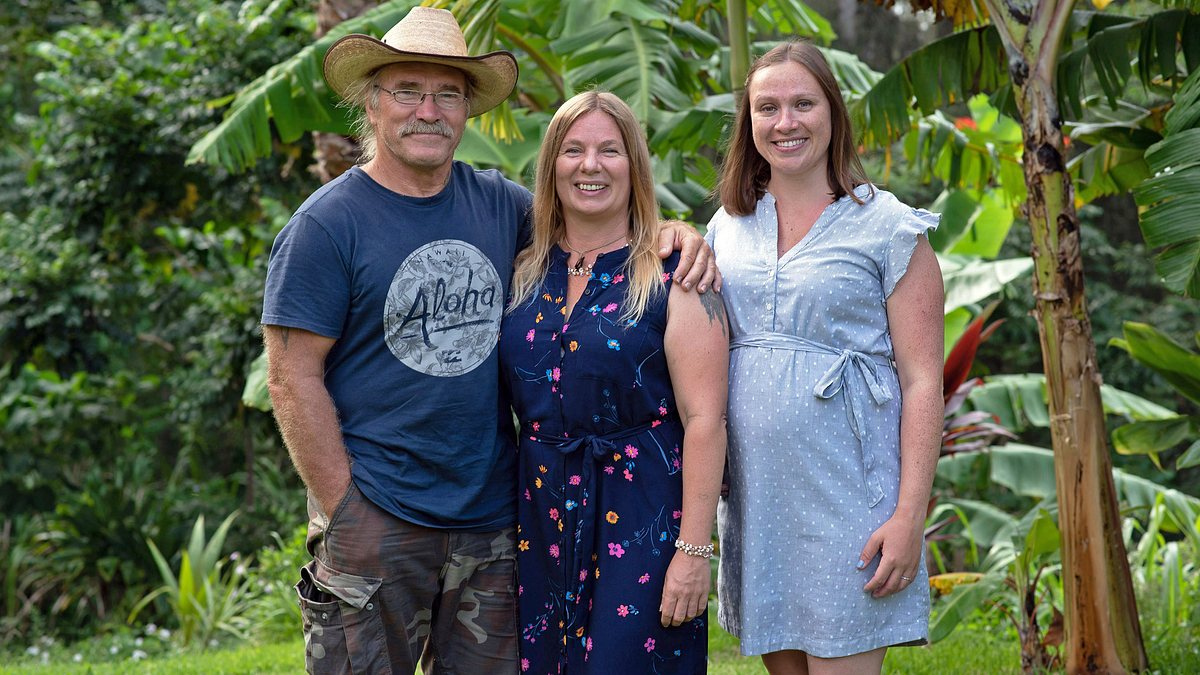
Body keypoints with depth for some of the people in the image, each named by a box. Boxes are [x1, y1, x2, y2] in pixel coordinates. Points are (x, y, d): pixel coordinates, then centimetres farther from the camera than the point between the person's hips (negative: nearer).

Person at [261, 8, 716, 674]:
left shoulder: (497, 203, 8)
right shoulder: (327, 224, -6)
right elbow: (293, 377, -9)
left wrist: (670, 236, 0)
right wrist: (344, 511, -13)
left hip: (492, 520, 5)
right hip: (375, 521, -5)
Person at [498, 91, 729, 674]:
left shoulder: (672, 277, -6)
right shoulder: (525, 275, 9)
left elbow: (704, 419, -11)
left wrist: (693, 550, -17)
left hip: (641, 520, -5)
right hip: (540, 512, 5)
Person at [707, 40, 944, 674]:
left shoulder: (889, 228, -3)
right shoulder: (728, 225, 12)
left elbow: (922, 382, -7)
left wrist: (910, 515, -13)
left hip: (847, 496, -5)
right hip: (752, 494, 5)